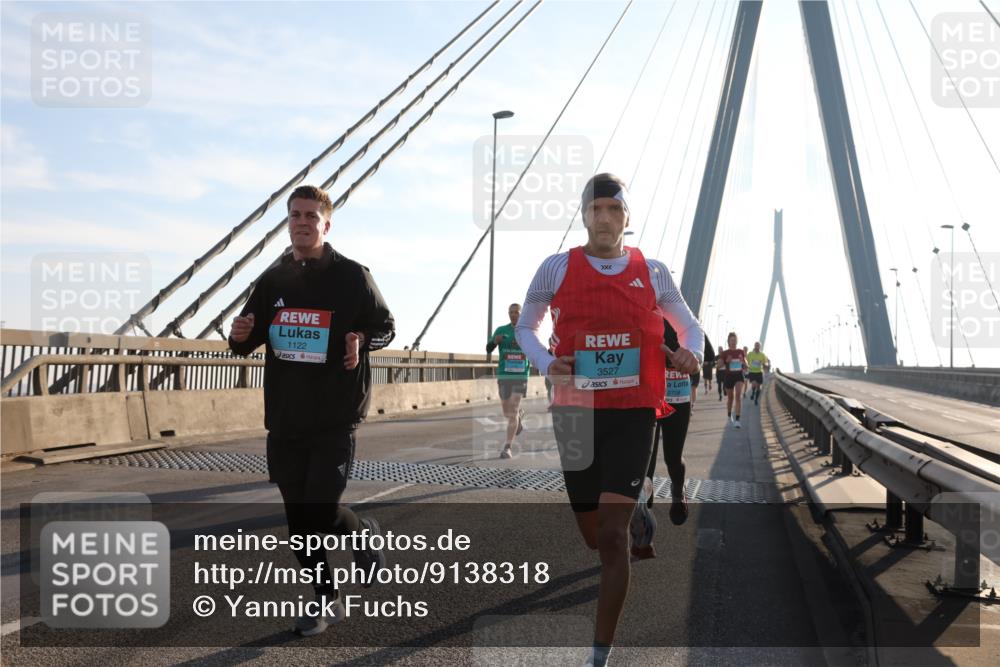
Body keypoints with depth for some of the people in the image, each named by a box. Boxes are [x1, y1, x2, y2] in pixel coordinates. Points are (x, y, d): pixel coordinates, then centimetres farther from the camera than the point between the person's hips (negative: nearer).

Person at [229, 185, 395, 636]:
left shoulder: (352, 276, -3)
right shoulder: (273, 280, 8)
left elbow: (386, 327, 5)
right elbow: (246, 342, 14)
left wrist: (362, 339, -17)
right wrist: (240, 337, -10)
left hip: (335, 418, -4)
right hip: (284, 420, 5)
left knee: (321, 512, -11)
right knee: (299, 518, 8)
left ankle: (364, 533, 24)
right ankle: (327, 601, 25)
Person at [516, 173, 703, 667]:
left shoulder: (652, 272, 4)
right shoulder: (557, 269, 2)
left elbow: (689, 325, 17)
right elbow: (526, 326, 14)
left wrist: (691, 354, -6)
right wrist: (545, 363, -6)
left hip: (633, 413, -1)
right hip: (576, 413, 2)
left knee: (611, 538, -10)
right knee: (594, 537, 13)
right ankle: (634, 510, 50)